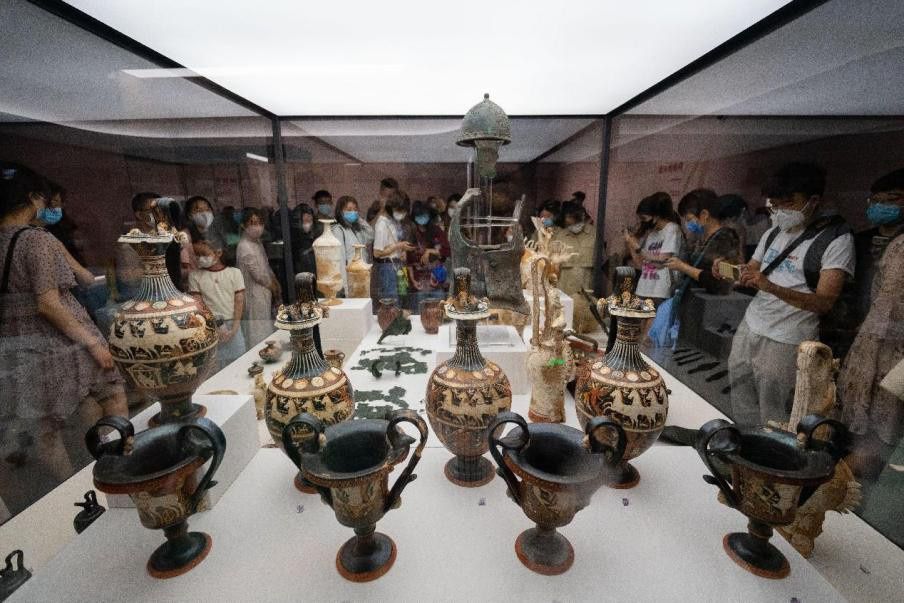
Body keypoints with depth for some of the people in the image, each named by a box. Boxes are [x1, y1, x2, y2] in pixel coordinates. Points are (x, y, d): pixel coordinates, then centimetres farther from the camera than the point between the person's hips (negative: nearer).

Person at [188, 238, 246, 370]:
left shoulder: (234, 272, 3)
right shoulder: (195, 275, 3)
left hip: (233, 325, 1)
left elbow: (239, 301, 0)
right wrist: (216, 327, -10)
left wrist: (234, 328, -7)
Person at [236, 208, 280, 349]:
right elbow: (259, 275, -18)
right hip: (255, 295, -9)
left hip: (264, 293, 9)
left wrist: (276, 284, 5)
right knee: (257, 334, 1)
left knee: (266, 331, 18)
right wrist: (274, 288, -4)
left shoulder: (257, 242, 7)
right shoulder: (245, 247, -21)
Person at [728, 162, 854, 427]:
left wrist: (771, 287, -29)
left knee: (773, 421, 0)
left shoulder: (837, 239, -6)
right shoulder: (773, 233, 13)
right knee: (742, 412, 9)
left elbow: (824, 302, -14)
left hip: (785, 343, -5)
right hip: (748, 327, 6)